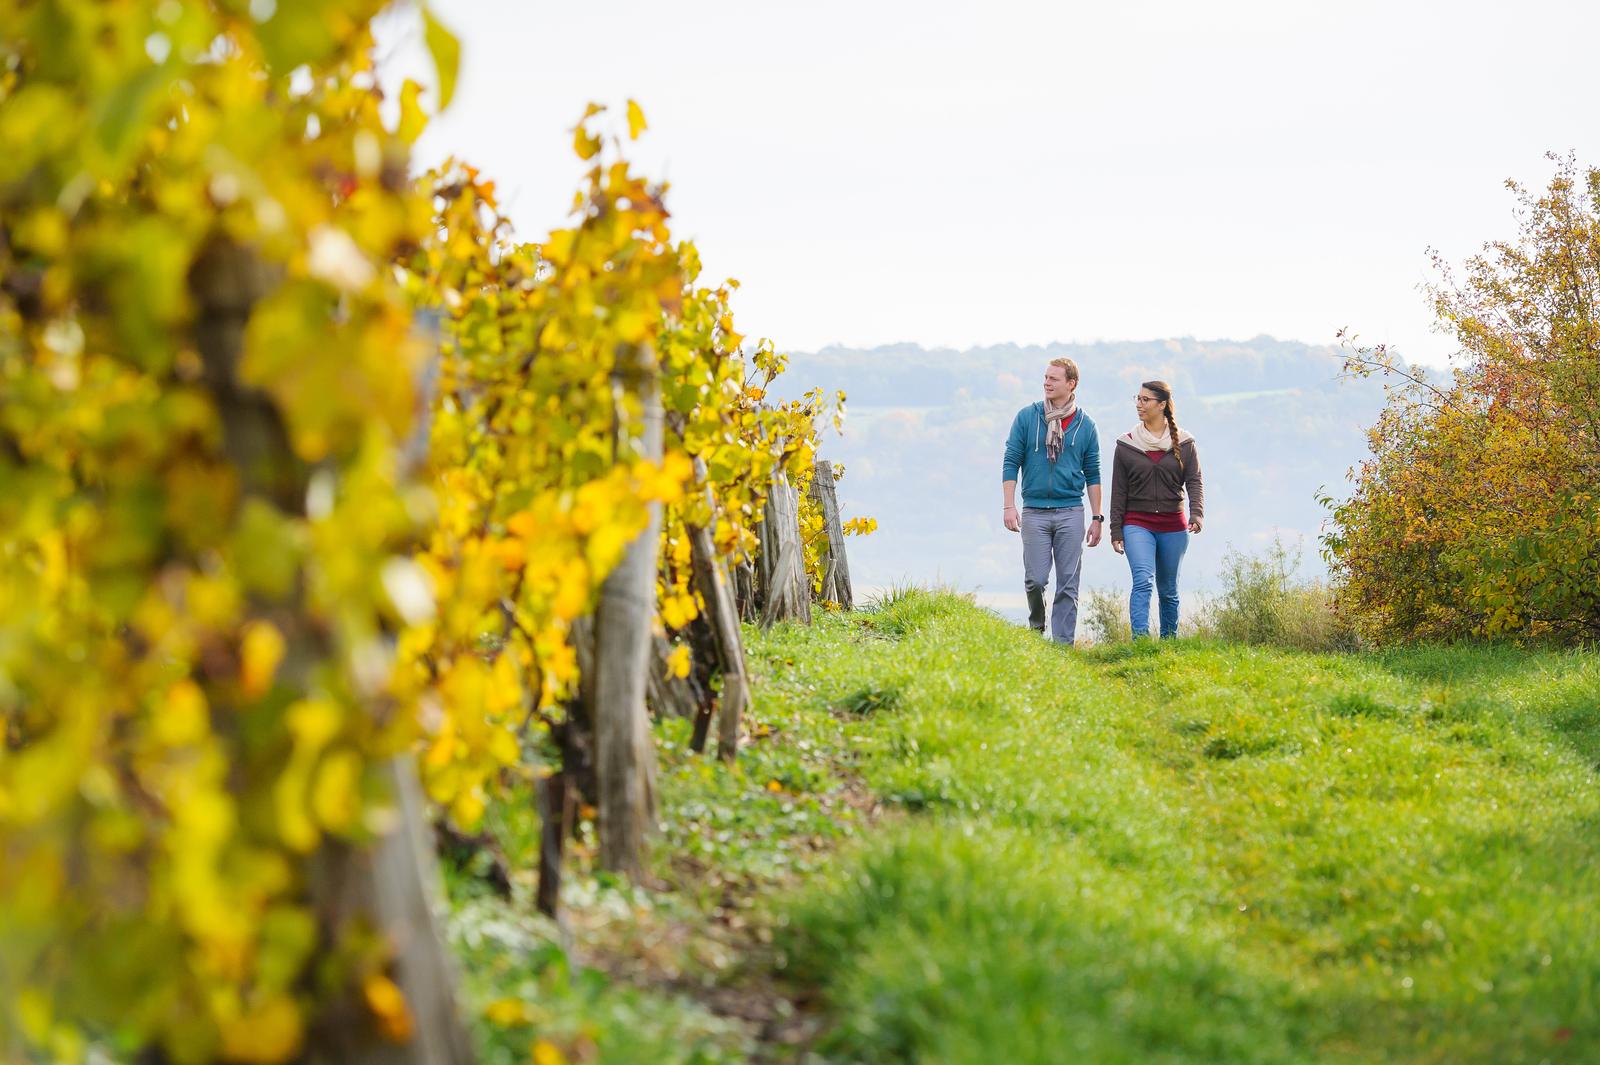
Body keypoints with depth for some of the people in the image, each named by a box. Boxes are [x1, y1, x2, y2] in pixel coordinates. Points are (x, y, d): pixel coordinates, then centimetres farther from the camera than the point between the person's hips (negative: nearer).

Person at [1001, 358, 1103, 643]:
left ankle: (1063, 642, 5)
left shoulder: (1085, 426, 6)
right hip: (1034, 511, -1)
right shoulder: (1026, 418, 3)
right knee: (1035, 579, -4)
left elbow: (1092, 475, 10)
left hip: (1071, 512, 1)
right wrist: (1009, 506, -5)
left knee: (1068, 584, 0)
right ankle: (1036, 626, 23)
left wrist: (1097, 518, 6)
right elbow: (1011, 463, 3)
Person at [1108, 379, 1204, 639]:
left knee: (1168, 591, 10)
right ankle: (1140, 638, -29)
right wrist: (1116, 531, 2)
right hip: (1137, 524, -1)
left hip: (1173, 526, 1)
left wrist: (1197, 513, -21)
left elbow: (1194, 481, -2)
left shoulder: (1184, 443, 4)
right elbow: (1118, 491, 5)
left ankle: (1169, 641, 22)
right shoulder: (1126, 445, 4)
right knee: (1143, 581, -21)